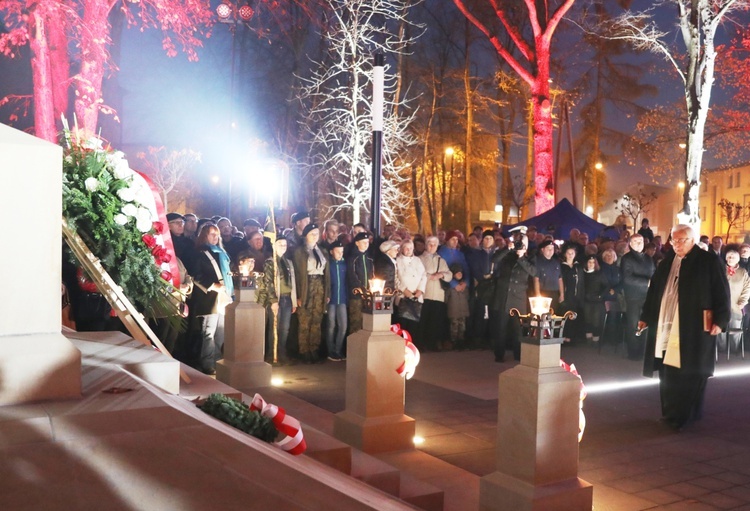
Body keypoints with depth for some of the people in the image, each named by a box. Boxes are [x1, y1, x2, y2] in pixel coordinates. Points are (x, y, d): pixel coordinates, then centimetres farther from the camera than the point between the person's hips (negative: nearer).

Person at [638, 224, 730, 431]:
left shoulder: (710, 261, -2)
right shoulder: (667, 262, 14)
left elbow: (722, 293, -6)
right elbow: (654, 291, 18)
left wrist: (720, 320, -13)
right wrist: (646, 317, 17)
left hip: (694, 329, -5)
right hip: (665, 327, 5)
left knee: (690, 374, 1)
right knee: (668, 376, 8)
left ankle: (682, 417, 8)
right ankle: (672, 414, 18)